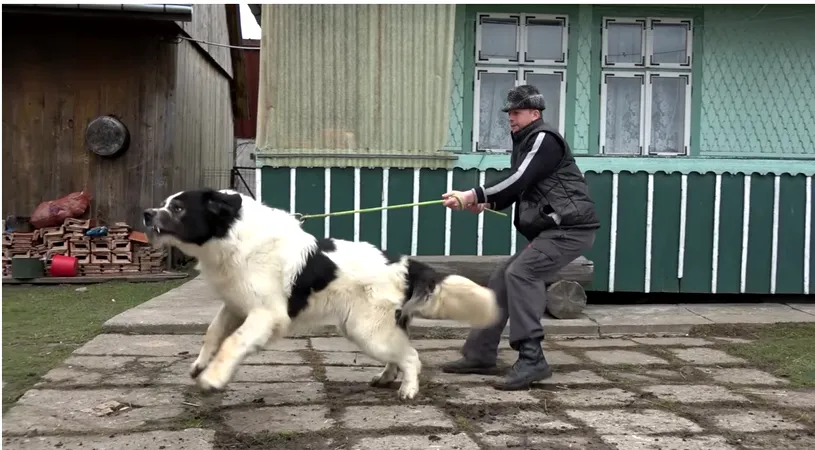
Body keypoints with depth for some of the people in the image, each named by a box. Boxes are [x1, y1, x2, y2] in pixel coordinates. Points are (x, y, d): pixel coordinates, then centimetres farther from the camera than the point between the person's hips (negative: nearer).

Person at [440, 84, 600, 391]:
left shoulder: (544, 139, -11)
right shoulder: (524, 143, 18)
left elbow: (519, 181, -22)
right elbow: (518, 189, 17)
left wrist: (473, 195, -24)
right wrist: (486, 204, -2)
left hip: (571, 228, -10)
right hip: (548, 230, 10)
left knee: (521, 273, -25)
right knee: (501, 280, 8)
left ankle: (531, 359, -24)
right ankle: (480, 355, 16)